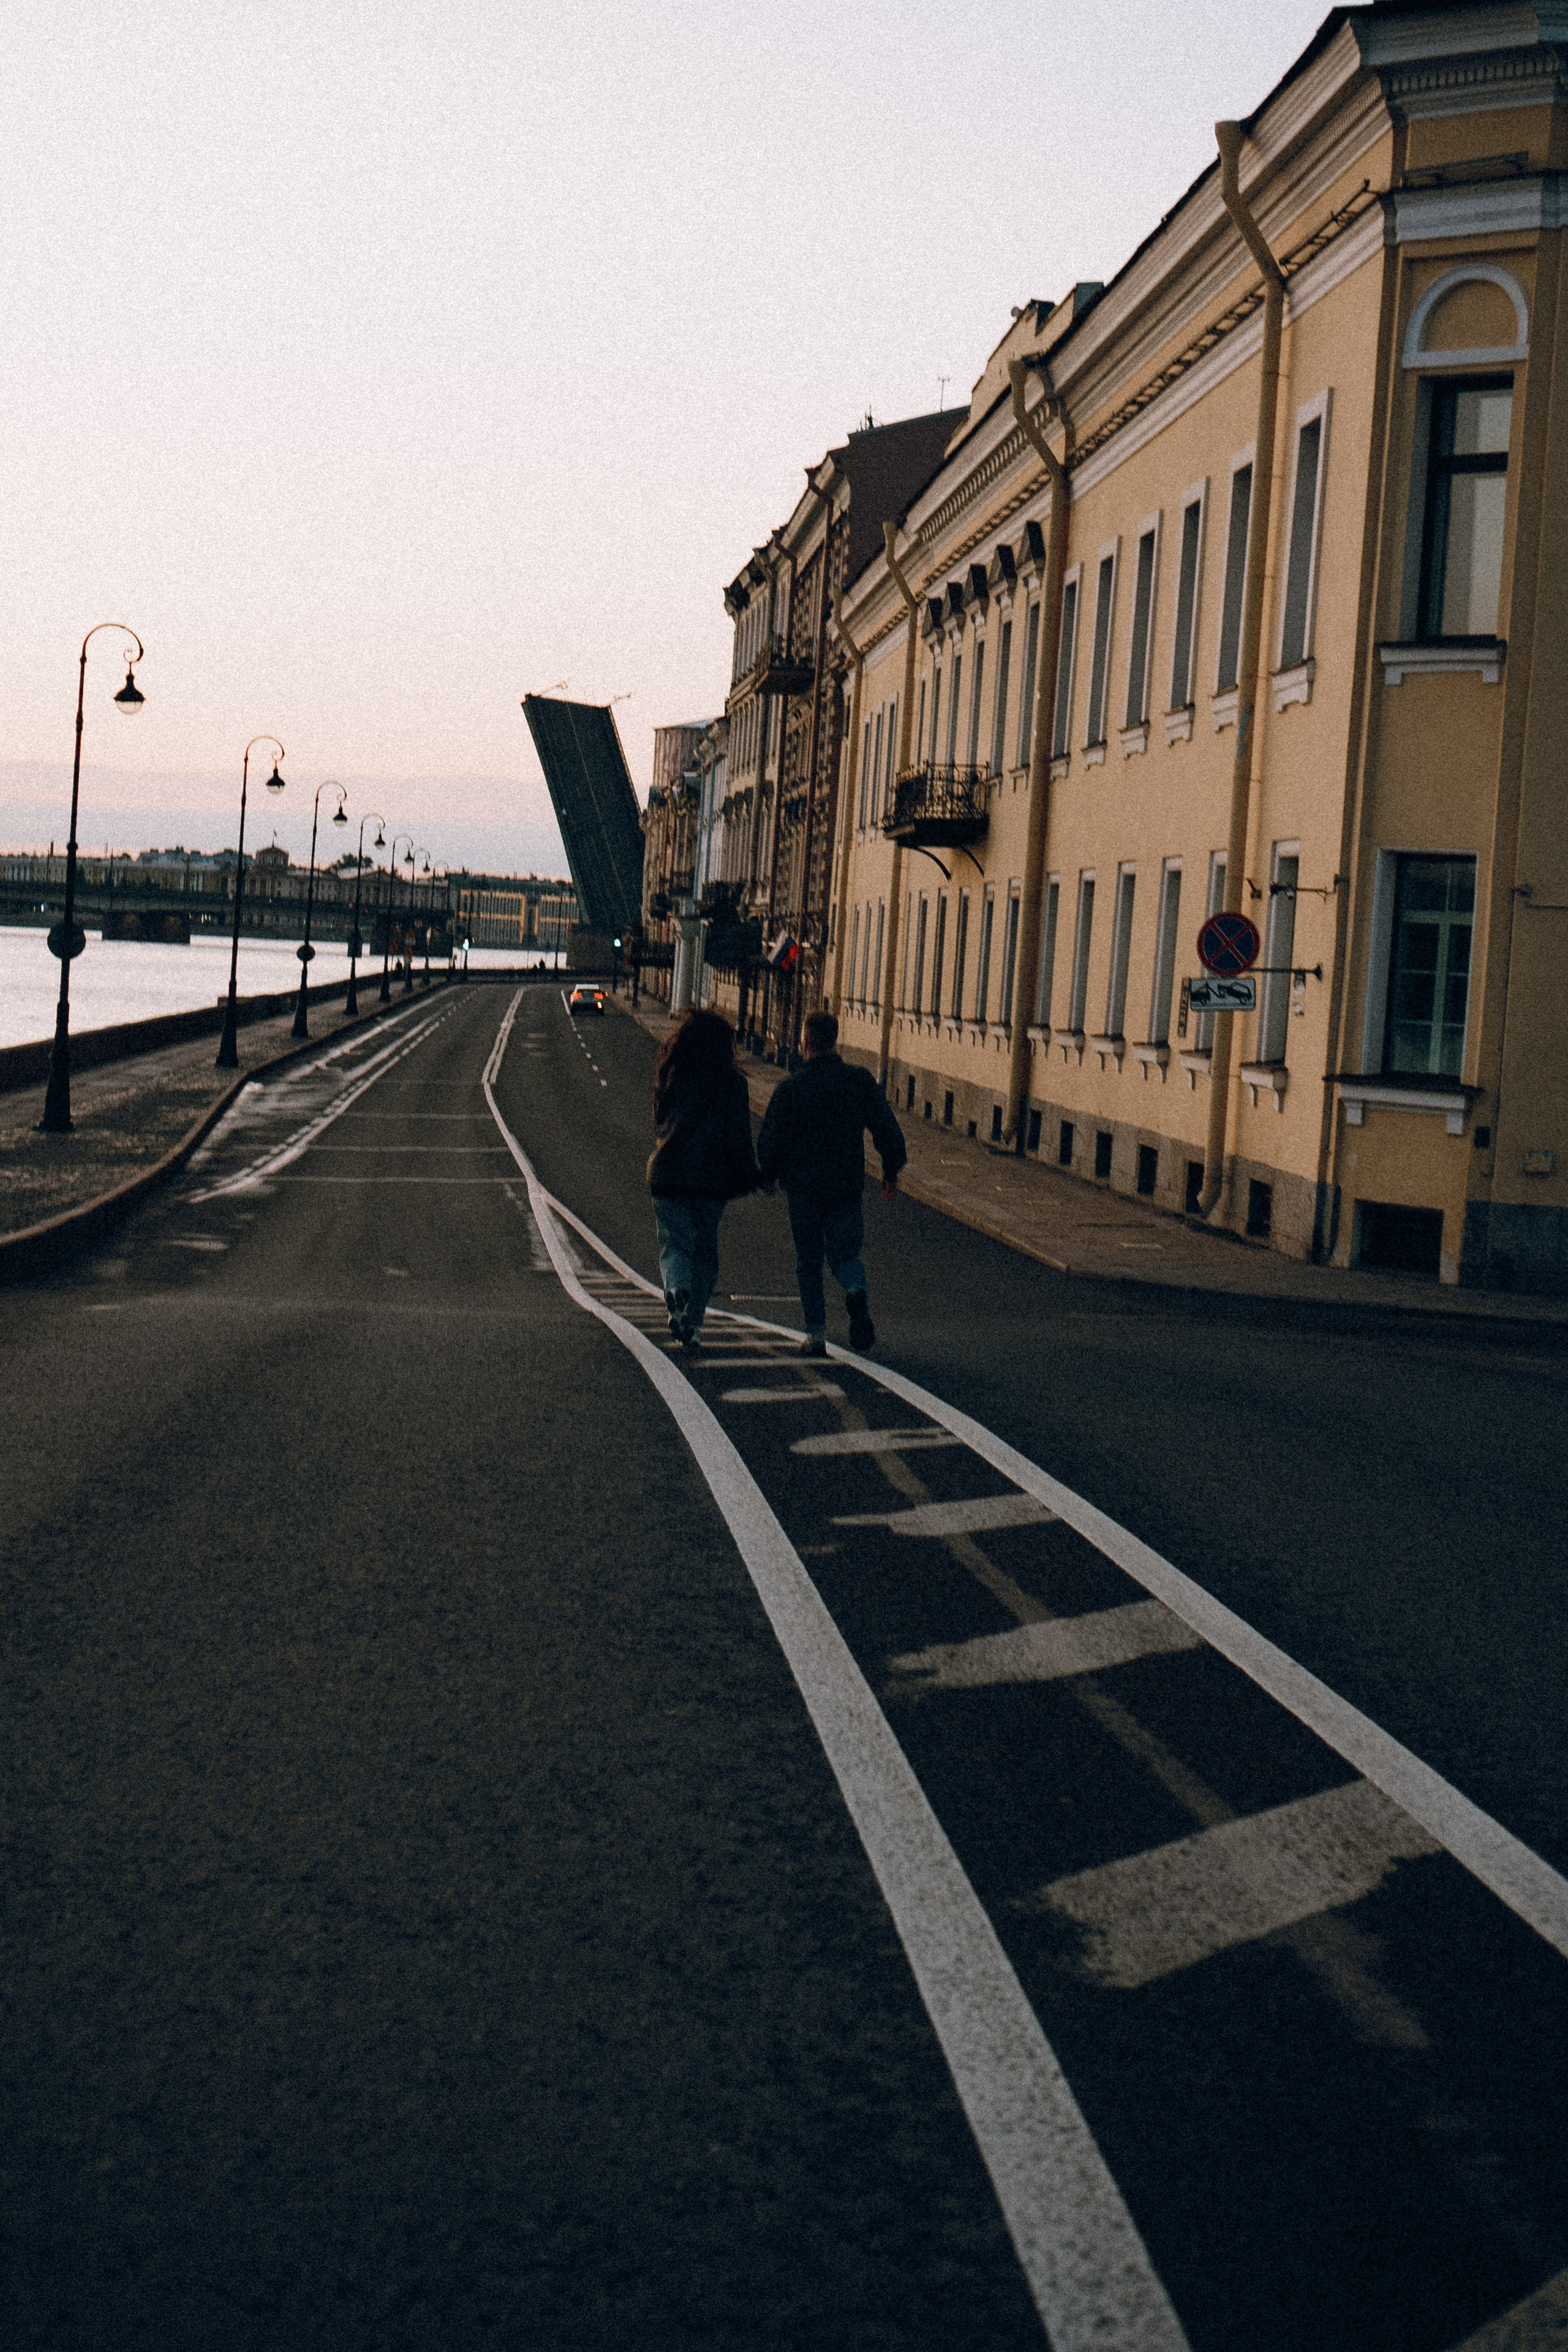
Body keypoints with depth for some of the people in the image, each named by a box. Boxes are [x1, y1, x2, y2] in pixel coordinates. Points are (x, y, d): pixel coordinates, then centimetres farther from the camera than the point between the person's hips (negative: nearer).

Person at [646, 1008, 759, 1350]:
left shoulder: (669, 1078, 3)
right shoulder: (731, 1083, -6)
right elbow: (738, 1136, -6)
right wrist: (748, 1177, 3)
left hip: (666, 1176, 1)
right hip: (711, 1179, -1)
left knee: (675, 1244, 8)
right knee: (705, 1249, 12)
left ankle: (676, 1287, -24)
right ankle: (691, 1322, 11)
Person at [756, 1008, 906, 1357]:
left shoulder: (791, 1088, -8)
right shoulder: (860, 1080, -1)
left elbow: (770, 1140, -4)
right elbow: (886, 1127, -1)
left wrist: (769, 1175, 15)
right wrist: (891, 1170, 11)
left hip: (803, 1187, -2)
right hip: (847, 1184, 2)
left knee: (809, 1261, 10)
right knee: (844, 1252, 10)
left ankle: (816, 1335, 5)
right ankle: (856, 1292, -24)